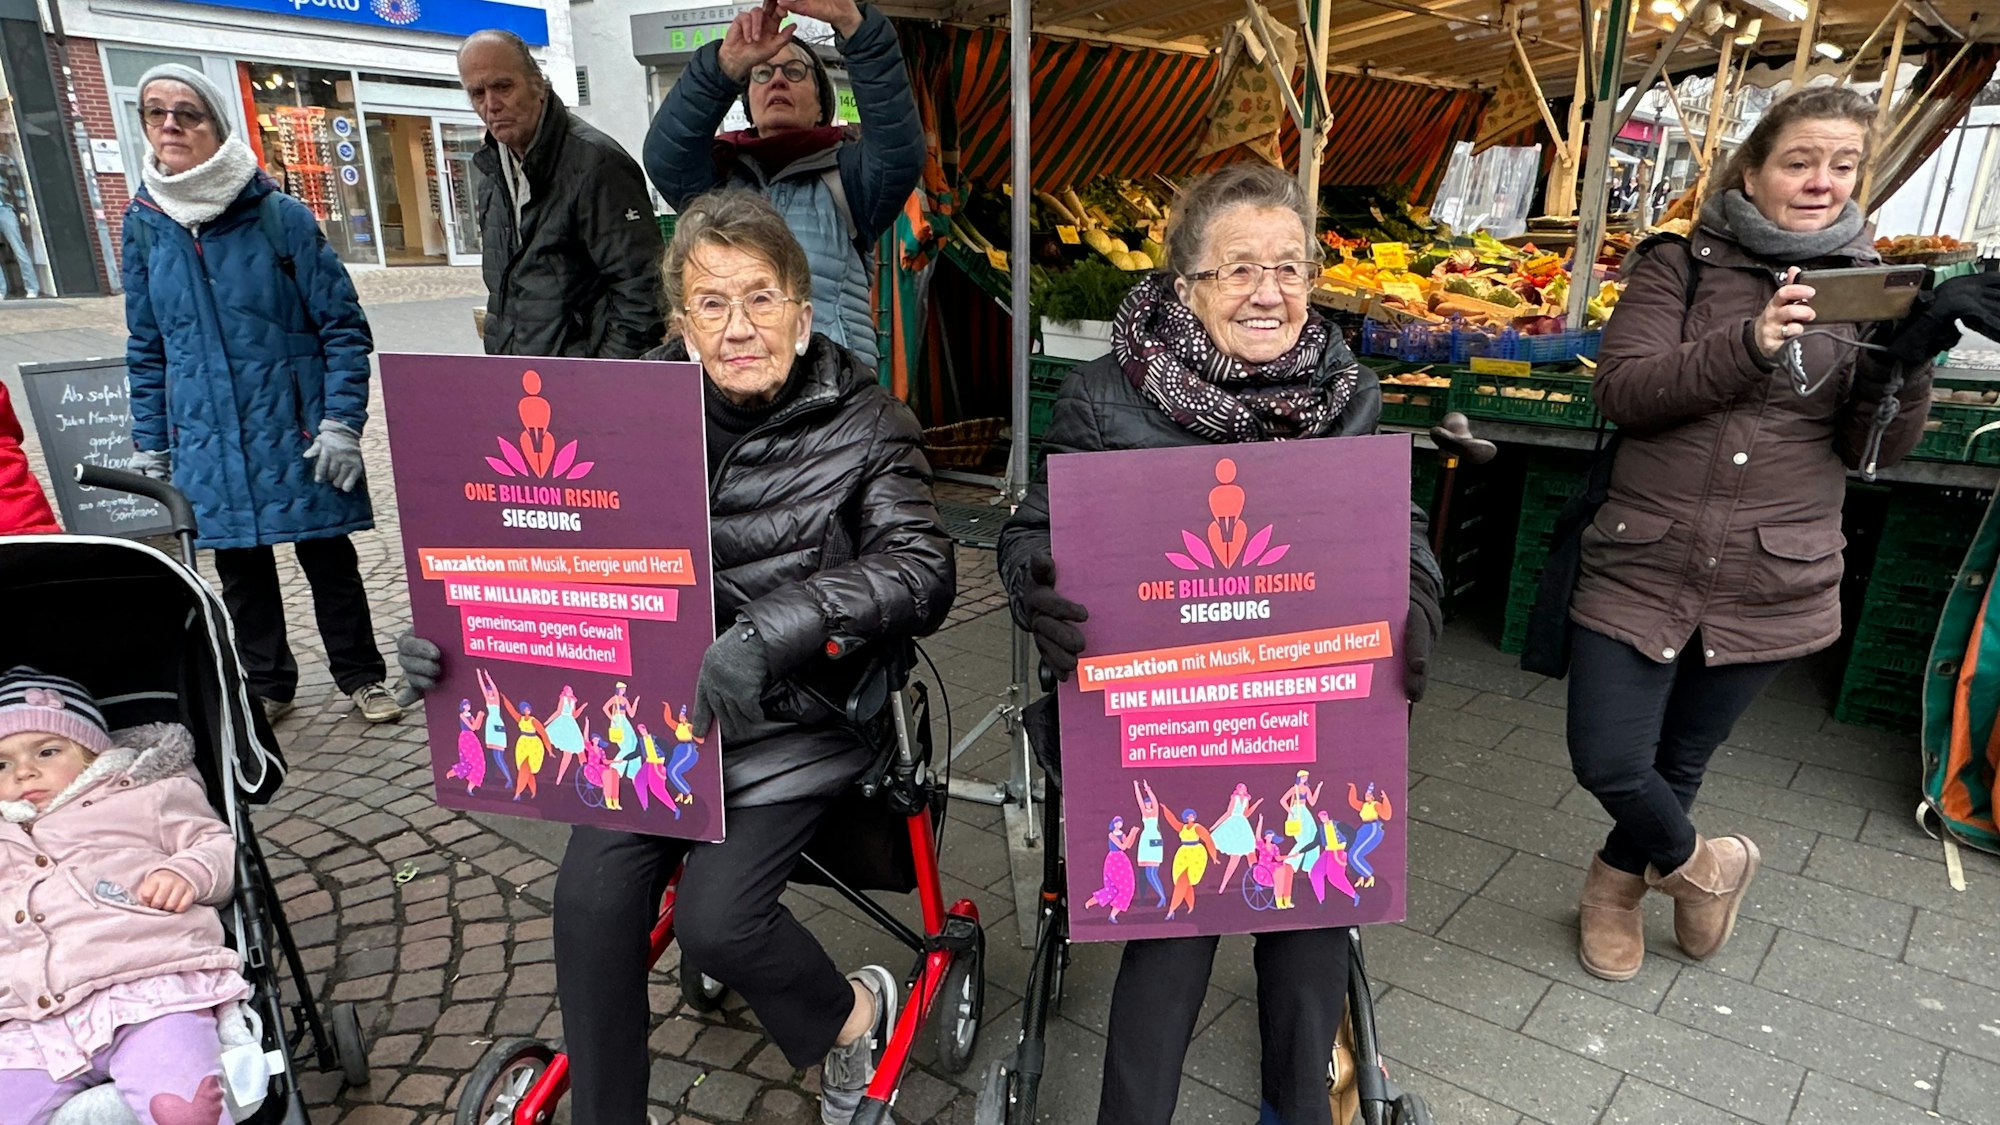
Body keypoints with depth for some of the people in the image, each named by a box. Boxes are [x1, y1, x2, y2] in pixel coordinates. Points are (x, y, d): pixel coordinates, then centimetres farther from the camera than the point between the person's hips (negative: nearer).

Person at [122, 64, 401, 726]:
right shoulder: (144, 224, 5)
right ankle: (267, 684, 30)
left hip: (295, 432, -3)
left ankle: (361, 676, 24)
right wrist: (149, 444, 10)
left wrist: (342, 422, -13)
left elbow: (343, 326, -6)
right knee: (239, 568, 13)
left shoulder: (281, 216, -7)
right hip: (206, 441, 4)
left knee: (328, 556, 7)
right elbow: (146, 347, 12)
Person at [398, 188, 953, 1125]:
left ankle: (854, 1012, 17)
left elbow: (922, 572, -18)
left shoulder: (863, 425, -5)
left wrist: (775, 630, -33)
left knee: (714, 918, -16)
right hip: (661, 701, 4)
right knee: (591, 897, -13)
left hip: (800, 711, -3)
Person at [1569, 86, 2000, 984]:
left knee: (1682, 758, 16)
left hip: (1772, 583, 2)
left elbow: (1873, 448, -2)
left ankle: (1617, 881, 43)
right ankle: (1700, 864, 30)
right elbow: (1622, 391, -15)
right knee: (1607, 762, -3)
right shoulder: (1679, 264, -2)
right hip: (1644, 566, -2)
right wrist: (1750, 345, -29)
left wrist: (1910, 356, -21)